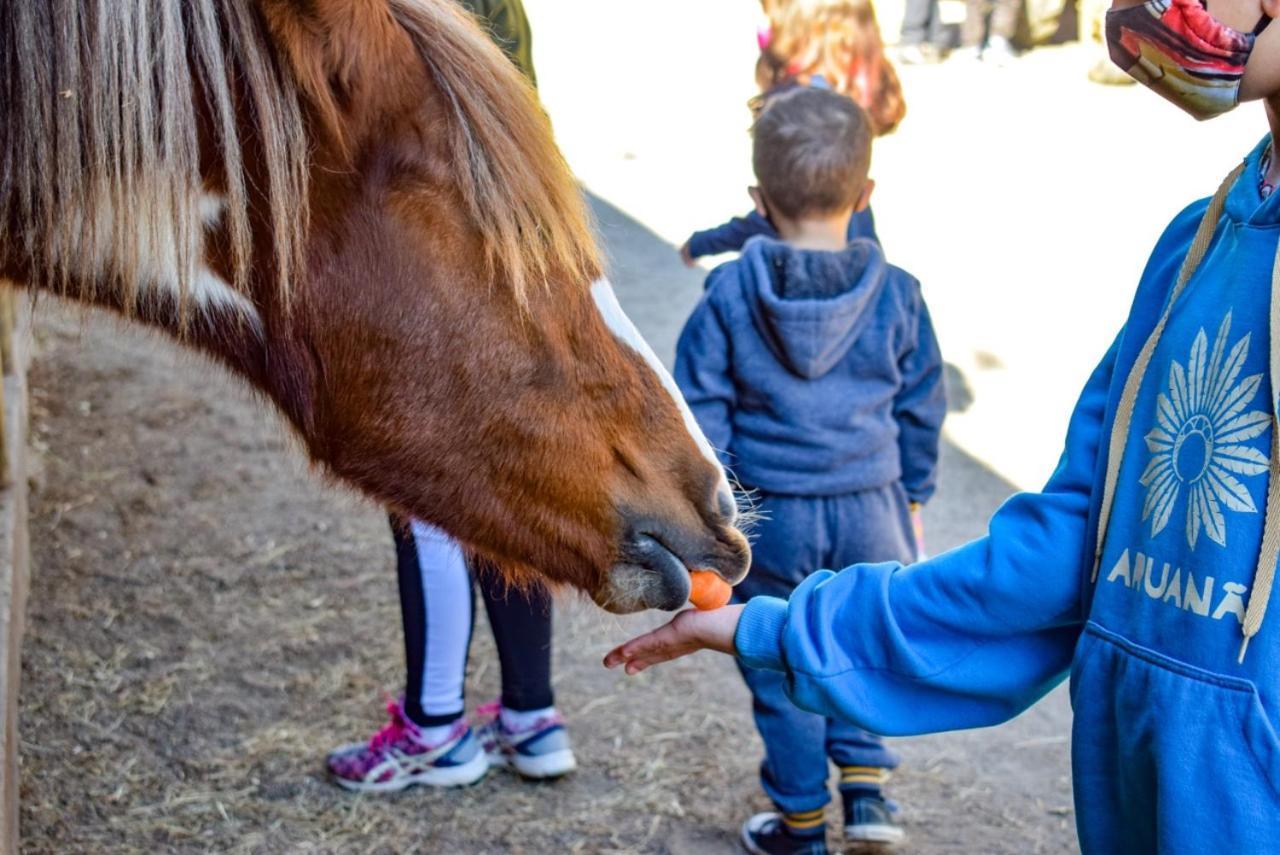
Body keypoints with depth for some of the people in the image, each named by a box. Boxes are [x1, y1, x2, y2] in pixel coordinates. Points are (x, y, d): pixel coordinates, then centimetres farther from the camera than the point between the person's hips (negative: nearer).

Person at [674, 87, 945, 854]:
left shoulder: (729, 293, -9)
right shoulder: (897, 294, -5)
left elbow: (702, 411, -7)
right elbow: (922, 409, 4)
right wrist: (912, 493, 18)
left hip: (770, 515, -1)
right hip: (871, 509, 1)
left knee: (781, 664, 13)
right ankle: (866, 778, 16)